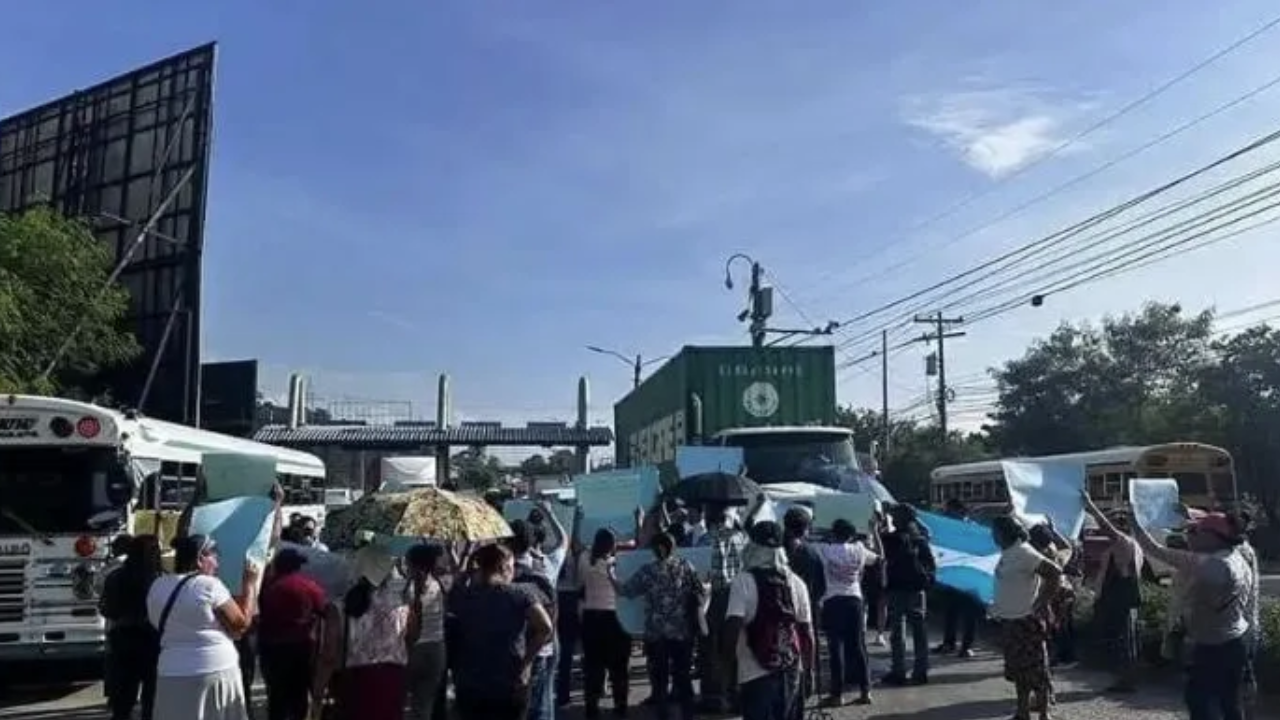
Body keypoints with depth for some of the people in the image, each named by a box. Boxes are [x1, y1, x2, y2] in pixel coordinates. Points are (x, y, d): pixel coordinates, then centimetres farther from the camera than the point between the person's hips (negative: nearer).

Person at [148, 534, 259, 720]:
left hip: (172, 674, 5)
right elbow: (241, 624, -8)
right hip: (215, 671, -5)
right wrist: (249, 583, -1)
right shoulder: (209, 585, -12)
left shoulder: (157, 587, 7)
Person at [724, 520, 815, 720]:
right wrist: (809, 669, 17)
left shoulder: (744, 581, -11)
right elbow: (807, 631, 7)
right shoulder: (796, 582, 4)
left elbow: (733, 626, -18)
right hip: (791, 671, 5)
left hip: (756, 673, -5)